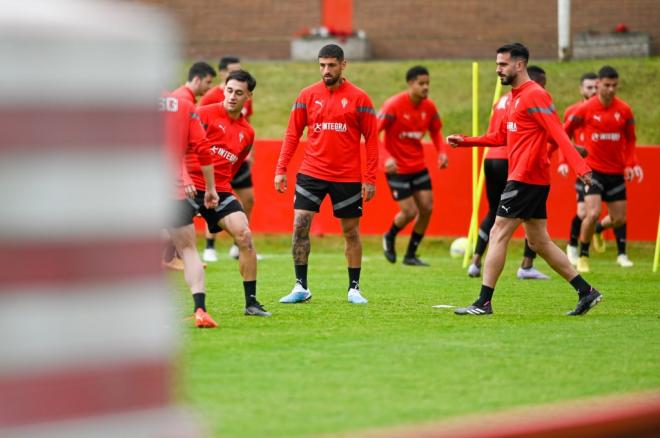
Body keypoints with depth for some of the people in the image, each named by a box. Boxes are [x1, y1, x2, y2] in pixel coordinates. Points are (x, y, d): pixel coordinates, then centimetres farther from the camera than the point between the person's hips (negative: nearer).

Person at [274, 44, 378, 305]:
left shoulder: (359, 98, -2)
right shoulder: (307, 95, 3)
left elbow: (371, 139, -1)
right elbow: (292, 134, 7)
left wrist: (370, 179, -6)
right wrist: (281, 169, -1)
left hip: (347, 177, -1)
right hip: (311, 174, 1)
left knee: (351, 231, 6)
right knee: (300, 226, -7)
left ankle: (354, 288, 18)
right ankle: (301, 287, 1)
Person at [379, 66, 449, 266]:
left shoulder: (429, 106, -2)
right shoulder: (394, 105, -18)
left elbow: (436, 131, 15)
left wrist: (442, 151, -4)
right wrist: (386, 157, -30)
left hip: (418, 166, 6)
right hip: (397, 168, -6)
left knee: (427, 208, -1)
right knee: (409, 211, -9)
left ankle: (411, 254, 15)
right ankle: (389, 238, 24)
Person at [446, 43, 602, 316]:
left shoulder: (534, 95, -12)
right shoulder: (514, 98, 18)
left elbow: (558, 134, -20)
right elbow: (501, 137, 27)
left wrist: (579, 167, -29)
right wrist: (465, 142, 19)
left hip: (526, 178, -10)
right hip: (530, 180, 10)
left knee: (498, 235, -8)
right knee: (539, 242, 11)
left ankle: (484, 302, -6)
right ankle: (586, 292, 14)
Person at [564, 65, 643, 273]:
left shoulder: (624, 110, -1)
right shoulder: (586, 109, -9)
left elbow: (630, 141, 10)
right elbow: (565, 132, 2)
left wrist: (630, 164, -1)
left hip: (616, 172, 4)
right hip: (592, 170, -4)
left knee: (619, 219, 8)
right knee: (593, 213, -18)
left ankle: (596, 229, 43)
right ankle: (583, 257, 3)